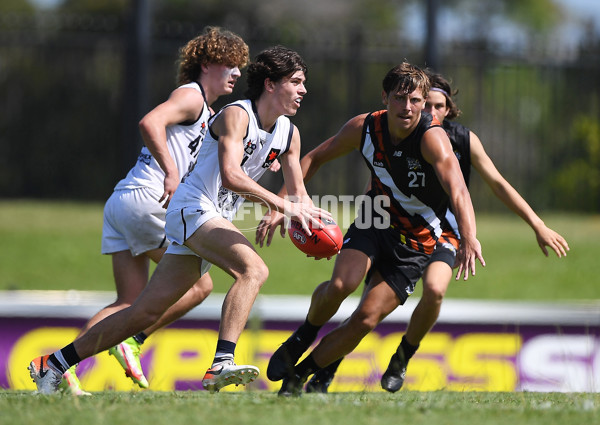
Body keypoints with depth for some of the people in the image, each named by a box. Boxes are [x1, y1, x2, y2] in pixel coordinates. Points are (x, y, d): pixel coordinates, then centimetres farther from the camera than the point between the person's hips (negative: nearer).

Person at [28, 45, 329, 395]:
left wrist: (306, 213, -7)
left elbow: (298, 192, 16)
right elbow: (230, 176, -27)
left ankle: (53, 365, 12)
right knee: (253, 269, -30)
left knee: (146, 312, 5)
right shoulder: (236, 115, -13)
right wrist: (283, 205, -30)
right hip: (193, 208, -8)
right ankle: (221, 364, -41)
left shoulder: (289, 134, 11)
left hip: (216, 221, 8)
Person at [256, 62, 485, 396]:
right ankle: (302, 339, 3)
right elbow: (314, 159, 5)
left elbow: (457, 190, -43)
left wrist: (469, 237, -60)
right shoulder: (365, 127, -11)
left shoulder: (432, 138, -26)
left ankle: (300, 374, 7)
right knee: (341, 284, -27)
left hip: (415, 245, -2)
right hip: (375, 222, 2)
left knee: (366, 319, -13)